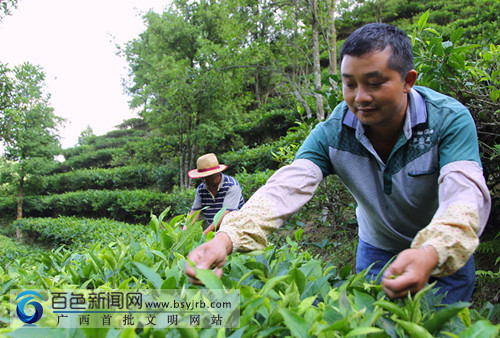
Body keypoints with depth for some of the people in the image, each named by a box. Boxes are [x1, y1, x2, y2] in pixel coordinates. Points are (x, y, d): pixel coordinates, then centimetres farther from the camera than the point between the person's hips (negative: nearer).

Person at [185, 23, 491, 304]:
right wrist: (228, 237, -49)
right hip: (375, 250, 2)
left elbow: (466, 195, -37)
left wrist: (431, 254, -59)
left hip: (446, 254, -1)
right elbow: (285, 188, -32)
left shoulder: (449, 119, -25)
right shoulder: (333, 133, -21)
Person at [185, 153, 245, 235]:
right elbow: (194, 212, 1)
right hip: (215, 232, 5)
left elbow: (225, 214, -21)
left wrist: (204, 234, -27)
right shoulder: (201, 189, 4)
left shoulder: (232, 186, -13)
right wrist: (184, 231, -17)